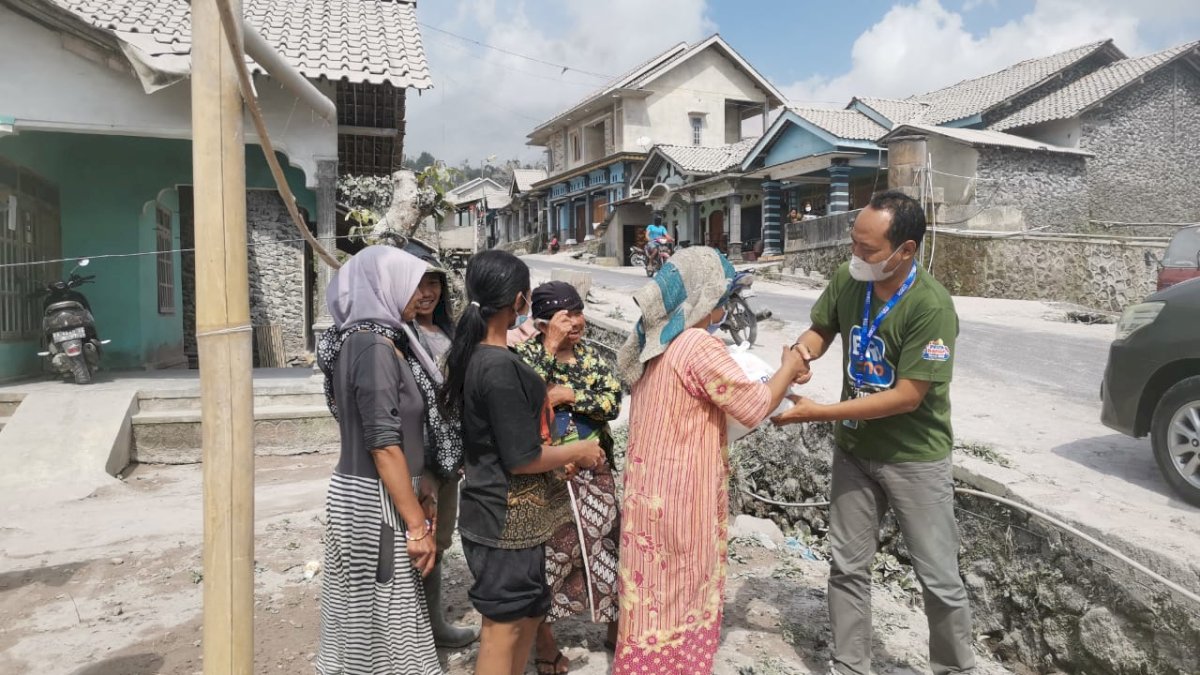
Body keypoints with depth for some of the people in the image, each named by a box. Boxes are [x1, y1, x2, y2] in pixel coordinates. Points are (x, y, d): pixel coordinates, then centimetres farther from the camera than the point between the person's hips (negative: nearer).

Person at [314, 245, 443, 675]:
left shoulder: (358, 338, 10)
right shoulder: (375, 345, -19)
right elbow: (384, 444, -22)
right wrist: (418, 524, -18)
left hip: (358, 491, 9)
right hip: (375, 500, -9)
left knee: (361, 615, 18)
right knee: (386, 619, 2)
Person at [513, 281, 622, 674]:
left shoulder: (589, 356, 5)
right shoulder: (528, 354, -7)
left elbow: (613, 403, -4)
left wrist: (570, 395, -17)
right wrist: (550, 346, -24)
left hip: (593, 470, 5)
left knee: (605, 545, 13)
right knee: (548, 553, 6)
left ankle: (615, 626, 32)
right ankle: (543, 638, 25)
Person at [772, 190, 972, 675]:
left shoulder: (930, 306, -26)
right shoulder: (848, 280, -9)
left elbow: (906, 397, -26)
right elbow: (821, 329, 9)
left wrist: (818, 413, -26)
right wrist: (802, 349, -16)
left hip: (915, 458, -5)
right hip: (854, 450, 5)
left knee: (939, 580, 9)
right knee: (848, 567, 14)